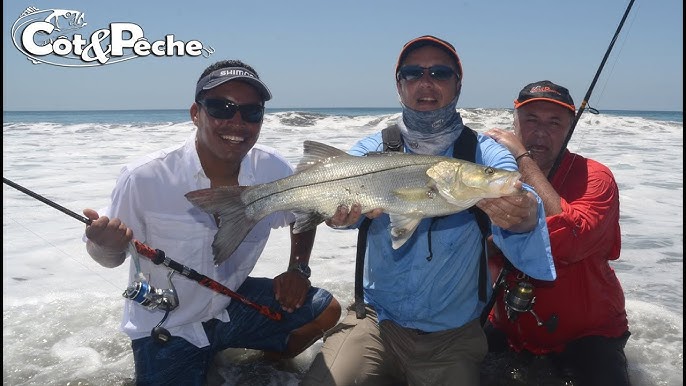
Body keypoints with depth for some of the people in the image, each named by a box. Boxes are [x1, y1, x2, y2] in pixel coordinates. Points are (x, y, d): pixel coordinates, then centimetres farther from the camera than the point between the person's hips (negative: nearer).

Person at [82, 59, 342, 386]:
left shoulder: (272, 169, -14)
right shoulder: (144, 178, -23)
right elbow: (110, 257, -11)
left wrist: (298, 268, -6)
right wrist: (106, 244, -34)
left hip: (234, 304, 3)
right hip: (165, 329, -3)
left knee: (325, 310, -4)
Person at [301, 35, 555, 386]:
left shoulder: (486, 154, -5)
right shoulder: (373, 149, 0)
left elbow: (515, 200, -25)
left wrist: (523, 219, -49)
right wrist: (343, 211, -44)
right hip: (376, 319, 1)